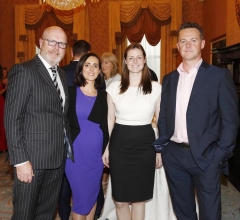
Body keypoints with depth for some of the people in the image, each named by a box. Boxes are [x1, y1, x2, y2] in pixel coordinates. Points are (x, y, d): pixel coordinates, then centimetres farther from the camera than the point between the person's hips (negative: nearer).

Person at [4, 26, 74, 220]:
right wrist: (20, 160, -18)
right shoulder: (23, 71, -10)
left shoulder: (61, 74, 13)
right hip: (32, 158, -6)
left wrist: (68, 147, 6)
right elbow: (12, 118, -14)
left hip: (58, 158, 7)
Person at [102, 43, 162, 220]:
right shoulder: (114, 87, 1)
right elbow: (110, 120, 8)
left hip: (145, 145, 0)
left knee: (139, 198, 12)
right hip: (120, 144, 1)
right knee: (120, 199, 8)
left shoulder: (156, 88, 0)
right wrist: (105, 148, 6)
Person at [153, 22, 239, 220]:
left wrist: (220, 154, -11)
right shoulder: (169, 79, 9)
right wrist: (163, 146, 2)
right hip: (173, 155, 4)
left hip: (205, 156, -4)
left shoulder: (219, 75, -4)